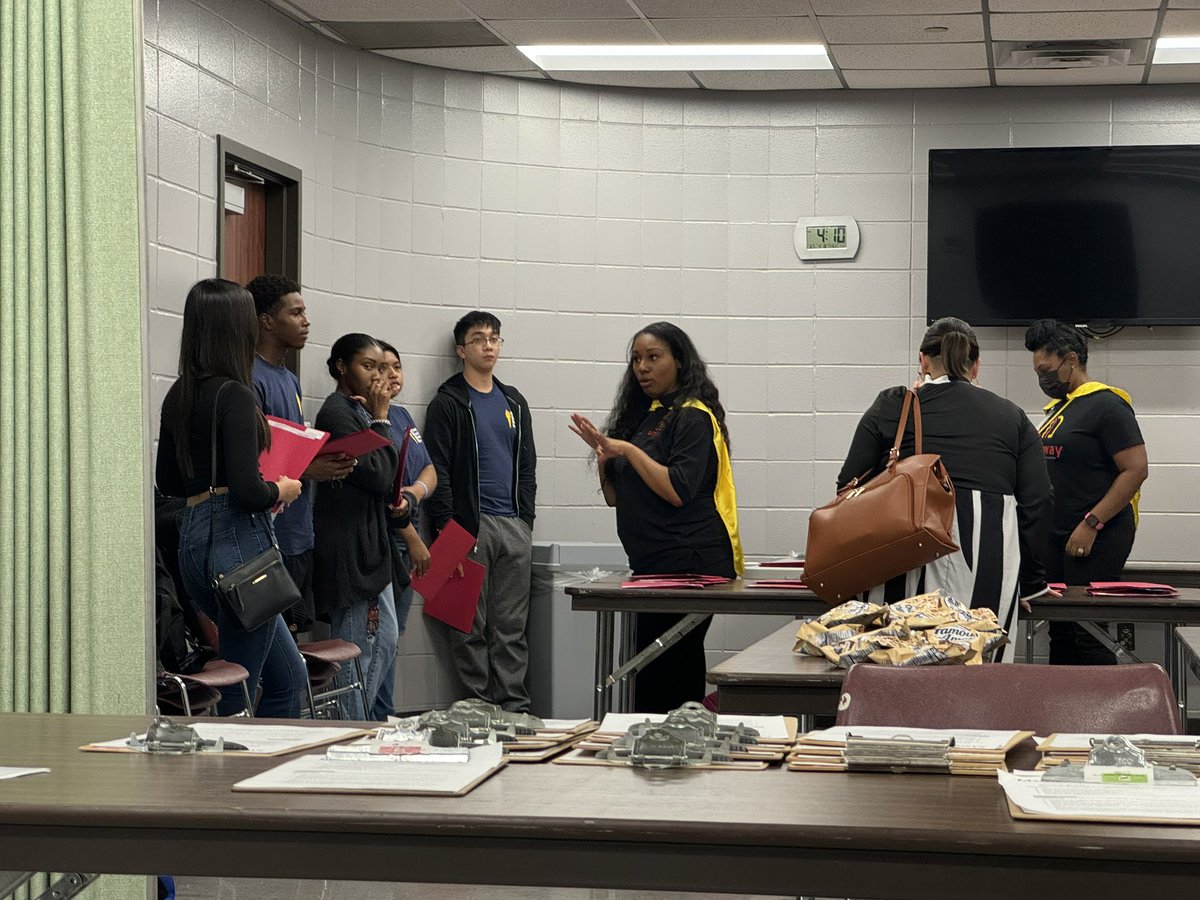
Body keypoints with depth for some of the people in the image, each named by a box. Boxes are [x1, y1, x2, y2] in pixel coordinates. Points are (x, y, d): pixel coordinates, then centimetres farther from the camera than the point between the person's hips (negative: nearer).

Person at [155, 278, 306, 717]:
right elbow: (245, 490, -19)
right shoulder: (233, 395, -14)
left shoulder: (178, 396, 11)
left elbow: (168, 481, 20)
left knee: (289, 677, 18)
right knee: (238, 693, 0)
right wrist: (281, 490, -1)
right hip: (239, 537, -9)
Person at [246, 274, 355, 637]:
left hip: (299, 535, 10)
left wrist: (328, 463, 4)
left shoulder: (289, 379, 18)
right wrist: (306, 471, -19)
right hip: (271, 538, -10)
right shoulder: (251, 380, -13)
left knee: (293, 634, 12)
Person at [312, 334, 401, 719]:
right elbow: (377, 474, -19)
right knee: (356, 648, -6)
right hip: (348, 547, -10)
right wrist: (380, 420, -10)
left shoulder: (358, 411, 16)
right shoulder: (336, 413, -14)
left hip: (371, 543, 10)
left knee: (384, 641, 13)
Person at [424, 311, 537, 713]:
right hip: (470, 525, -5)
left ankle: (514, 706, 8)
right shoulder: (448, 403, -1)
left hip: (514, 528, 5)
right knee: (470, 625, -2)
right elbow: (437, 469, -7)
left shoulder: (514, 403, 18)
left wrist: (526, 519, 10)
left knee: (512, 626, 6)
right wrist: (447, 526, -13)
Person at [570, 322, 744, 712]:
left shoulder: (693, 417, -6)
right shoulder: (643, 416, 20)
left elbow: (677, 491, -18)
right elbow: (614, 497, 21)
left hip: (687, 560, -9)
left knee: (658, 679, -12)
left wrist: (628, 450, -13)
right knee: (681, 670, 10)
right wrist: (604, 453, 3)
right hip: (654, 563, 9)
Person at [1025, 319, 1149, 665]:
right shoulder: (1059, 407, 18)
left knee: (1090, 635, -8)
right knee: (1060, 631, 11)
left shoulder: (1105, 404, -11)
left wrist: (1091, 525, -19)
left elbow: (1136, 470, -17)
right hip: (1057, 537, 9)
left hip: (1097, 540, -9)